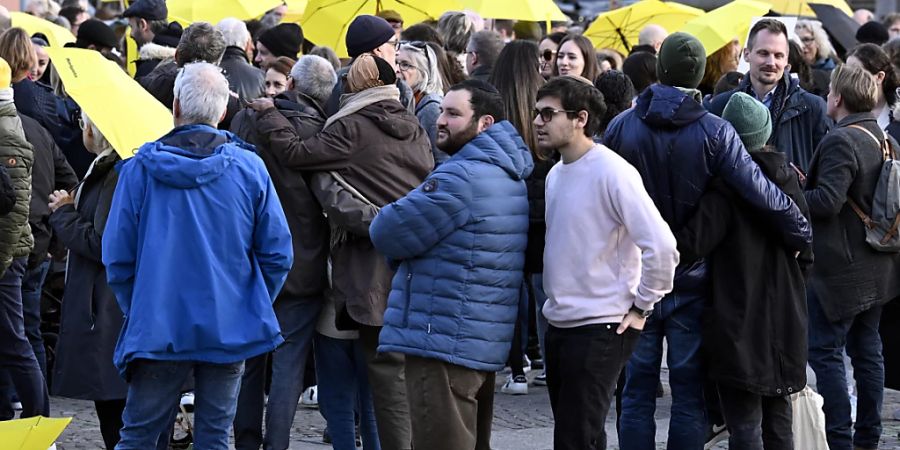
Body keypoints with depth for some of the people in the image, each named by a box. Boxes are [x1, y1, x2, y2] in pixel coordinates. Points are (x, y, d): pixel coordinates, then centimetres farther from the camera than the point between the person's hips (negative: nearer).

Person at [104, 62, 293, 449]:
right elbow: (277, 254, 0)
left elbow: (117, 255, -2)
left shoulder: (140, 169, -4)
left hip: (157, 329, -1)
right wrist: (253, 307, 15)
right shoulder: (249, 168, -2)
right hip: (229, 330, 1)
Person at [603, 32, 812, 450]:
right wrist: (801, 236, -3)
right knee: (689, 392, 6)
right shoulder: (714, 133, -12)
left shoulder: (621, 126, -6)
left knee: (637, 389, 8)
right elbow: (763, 195, -17)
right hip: (691, 280, -1)